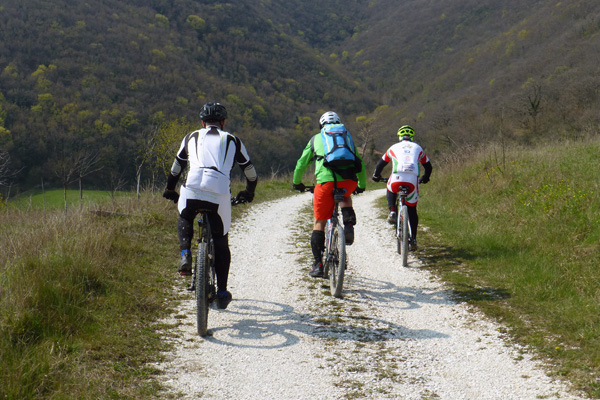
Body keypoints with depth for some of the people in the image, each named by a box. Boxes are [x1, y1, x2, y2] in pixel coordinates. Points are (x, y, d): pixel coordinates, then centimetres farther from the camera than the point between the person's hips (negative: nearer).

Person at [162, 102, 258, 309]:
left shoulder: (192, 137, 24)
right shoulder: (232, 140, 24)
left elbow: (176, 168, 34)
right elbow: (250, 171, 31)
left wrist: (170, 190, 50)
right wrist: (248, 192, 48)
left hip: (193, 187, 0)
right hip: (220, 192, 0)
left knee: (184, 219, 32)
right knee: (221, 242, 15)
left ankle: (185, 255, 8)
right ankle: (222, 292, 16)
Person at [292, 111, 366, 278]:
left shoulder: (316, 139, 24)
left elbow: (301, 163, 29)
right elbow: (360, 164, 33)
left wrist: (297, 182, 46)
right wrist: (362, 185, 47)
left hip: (326, 182, -2)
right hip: (349, 182, 2)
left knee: (319, 223, 11)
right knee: (346, 198, 38)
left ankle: (318, 265, 8)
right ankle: (349, 226, 11)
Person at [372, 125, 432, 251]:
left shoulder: (394, 147, 22)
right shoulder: (418, 148, 25)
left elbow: (381, 164, 30)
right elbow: (428, 167, 31)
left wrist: (376, 176, 47)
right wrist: (425, 178, 50)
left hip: (397, 178, -1)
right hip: (413, 180, 1)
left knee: (390, 193, 33)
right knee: (412, 210, 13)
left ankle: (392, 211, 7)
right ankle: (413, 239, 10)